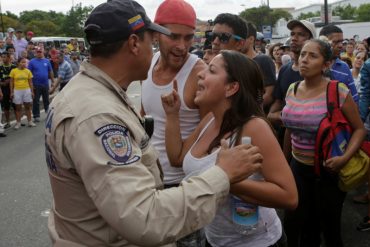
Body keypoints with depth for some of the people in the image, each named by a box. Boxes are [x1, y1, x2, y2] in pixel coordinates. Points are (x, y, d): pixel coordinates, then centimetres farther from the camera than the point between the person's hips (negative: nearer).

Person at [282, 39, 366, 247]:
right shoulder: (292, 89, 0)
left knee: (330, 229, 12)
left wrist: (345, 158, -24)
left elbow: (360, 129, -9)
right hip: (298, 167, 5)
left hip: (328, 170, -4)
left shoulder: (338, 91, -16)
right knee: (293, 225, 12)